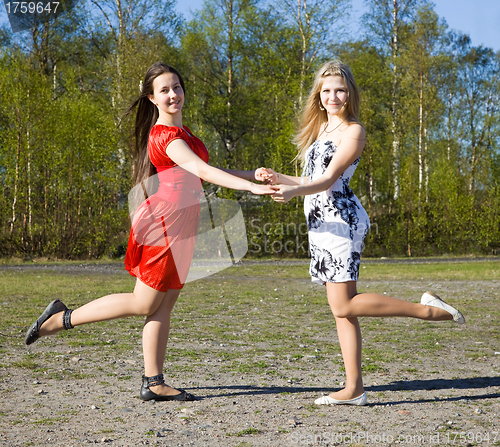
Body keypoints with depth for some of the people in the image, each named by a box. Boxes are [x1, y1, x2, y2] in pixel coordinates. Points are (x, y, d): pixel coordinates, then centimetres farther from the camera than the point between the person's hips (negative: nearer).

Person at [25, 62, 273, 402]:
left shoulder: (181, 131, 18)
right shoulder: (165, 135, -14)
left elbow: (202, 172, 21)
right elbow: (203, 172, -25)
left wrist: (251, 175, 12)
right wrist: (250, 187, -31)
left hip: (180, 229, 9)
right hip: (164, 223, -9)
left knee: (164, 307, 9)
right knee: (143, 303, -1)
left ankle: (153, 383, 13)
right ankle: (62, 318, 11)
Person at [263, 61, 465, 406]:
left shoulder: (352, 131, -4)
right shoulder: (320, 129, 22)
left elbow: (329, 179, -15)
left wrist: (294, 191, -30)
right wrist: (280, 180, 16)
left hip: (340, 218, -8)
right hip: (322, 222, 8)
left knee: (343, 306, -13)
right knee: (342, 309, 5)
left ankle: (427, 309, -4)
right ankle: (354, 389, 7)